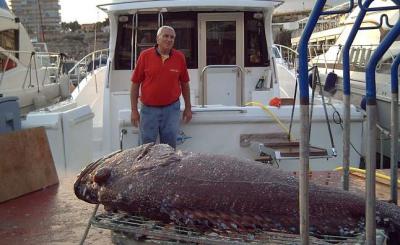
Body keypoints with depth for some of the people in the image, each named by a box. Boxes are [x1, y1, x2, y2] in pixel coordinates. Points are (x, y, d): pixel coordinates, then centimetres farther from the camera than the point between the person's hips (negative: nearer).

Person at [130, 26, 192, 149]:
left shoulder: (179, 57, 0)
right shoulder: (145, 55, -4)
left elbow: (185, 84, 10)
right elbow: (135, 83, -1)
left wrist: (188, 107, 11)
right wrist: (134, 110, -4)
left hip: (171, 108, 1)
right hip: (149, 109, -1)